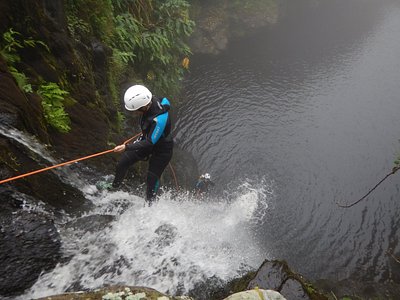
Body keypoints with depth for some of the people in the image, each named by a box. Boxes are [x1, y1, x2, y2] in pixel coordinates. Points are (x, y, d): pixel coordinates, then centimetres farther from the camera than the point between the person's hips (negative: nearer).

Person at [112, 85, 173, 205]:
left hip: (162, 149, -8)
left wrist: (127, 147, -36)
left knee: (152, 180, 0)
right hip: (147, 138, 8)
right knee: (122, 163, 8)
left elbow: (150, 143, -34)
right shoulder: (151, 100, -19)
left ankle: (149, 206, 25)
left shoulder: (159, 119, -41)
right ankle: (114, 188, 33)